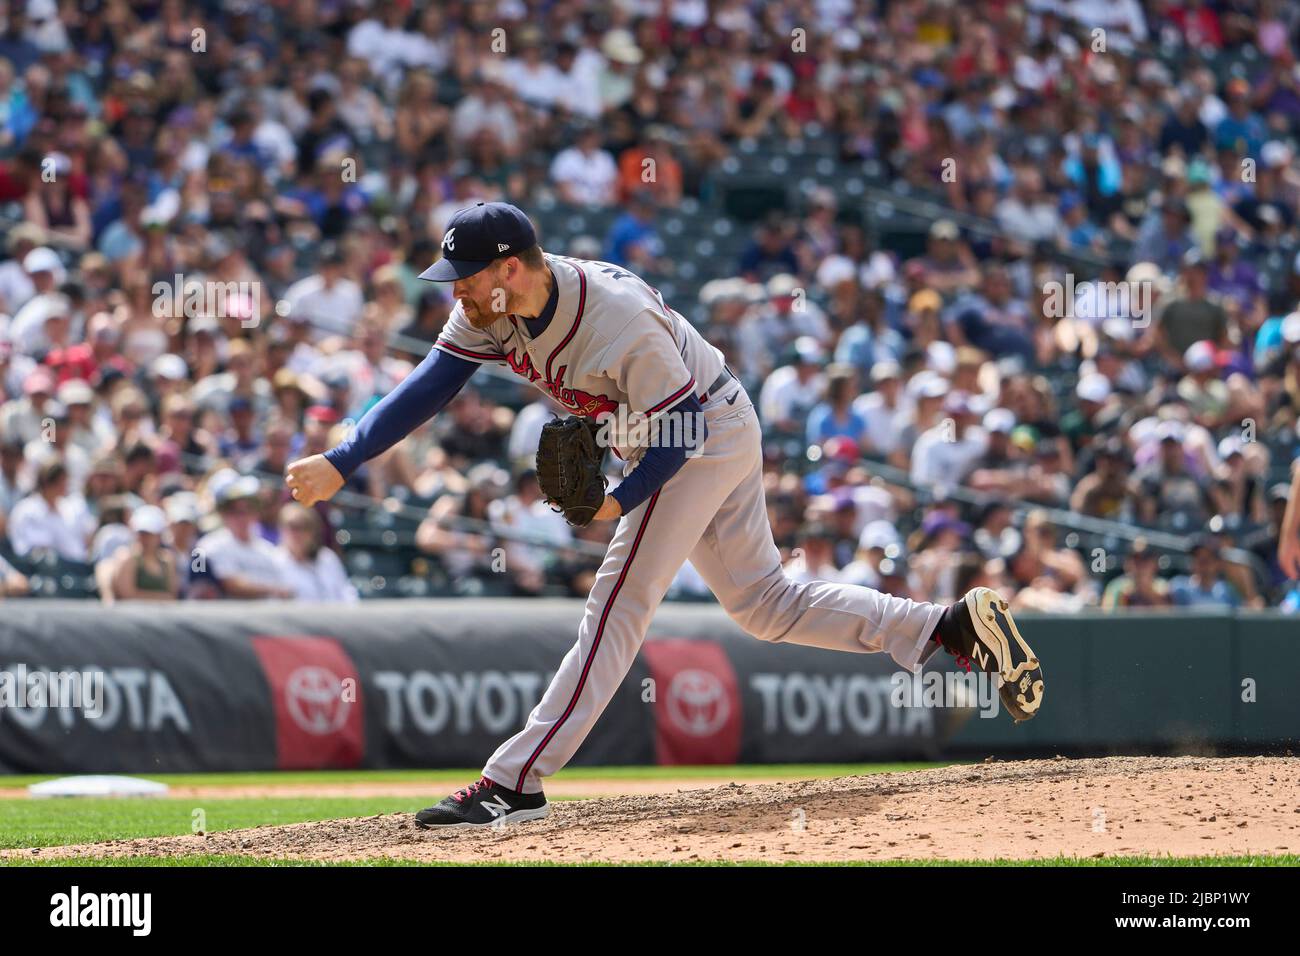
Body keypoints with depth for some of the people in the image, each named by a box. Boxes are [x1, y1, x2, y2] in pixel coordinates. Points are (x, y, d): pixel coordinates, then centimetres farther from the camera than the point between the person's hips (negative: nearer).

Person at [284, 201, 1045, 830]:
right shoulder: (490, 307, -11)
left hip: (711, 434, -9)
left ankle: (516, 782, -17)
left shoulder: (621, 320, -33)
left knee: (621, 599, -14)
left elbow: (680, 429, -25)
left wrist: (620, 501, -33)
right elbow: (429, 387, -11)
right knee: (765, 605, 14)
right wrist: (340, 465, -19)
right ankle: (959, 625, 16)